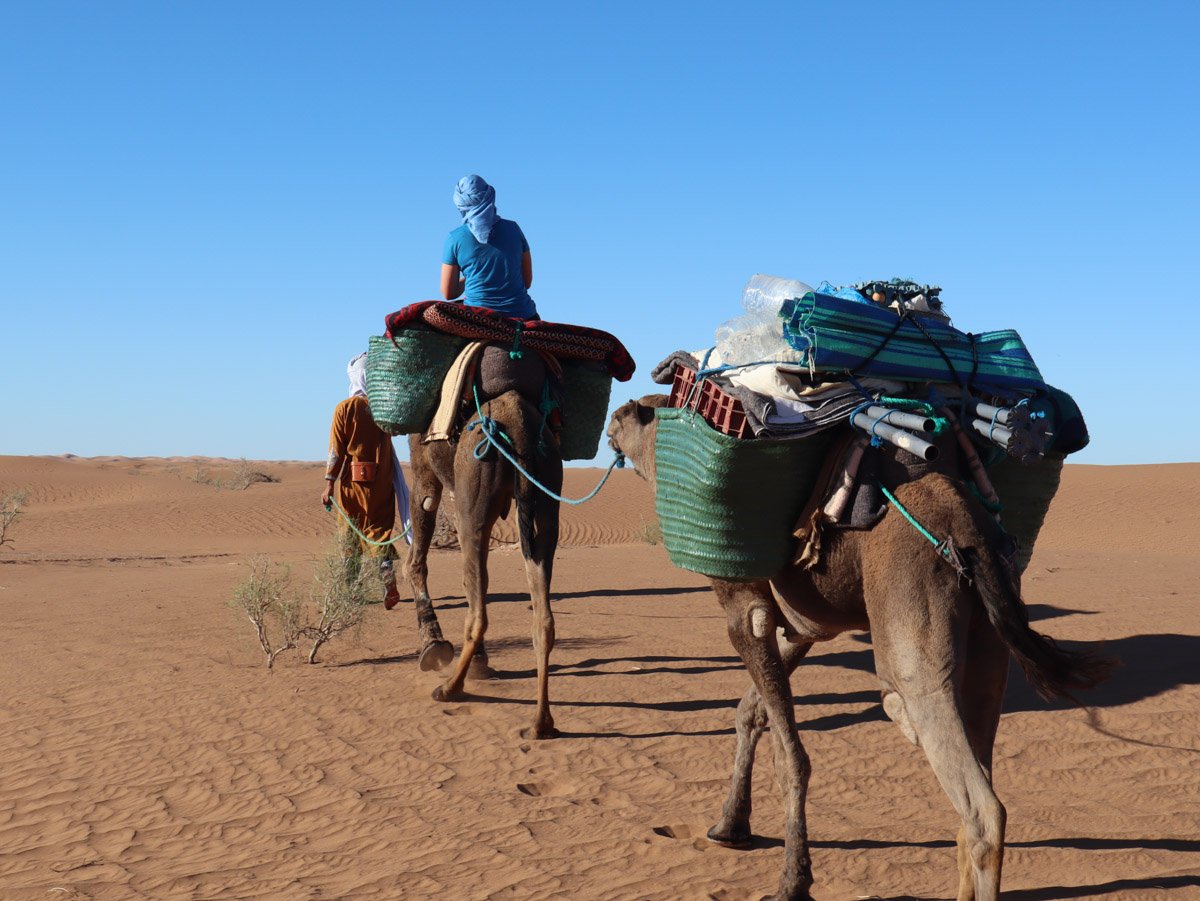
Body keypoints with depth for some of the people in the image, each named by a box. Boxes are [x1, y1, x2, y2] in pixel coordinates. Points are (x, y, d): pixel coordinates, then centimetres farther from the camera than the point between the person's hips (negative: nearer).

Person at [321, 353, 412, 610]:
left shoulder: (345, 408, -8)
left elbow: (336, 448, -9)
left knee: (349, 535, 10)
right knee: (380, 531, 6)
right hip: (381, 482, 2)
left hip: (353, 481, -2)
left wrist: (329, 483, -7)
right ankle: (388, 582, -13)